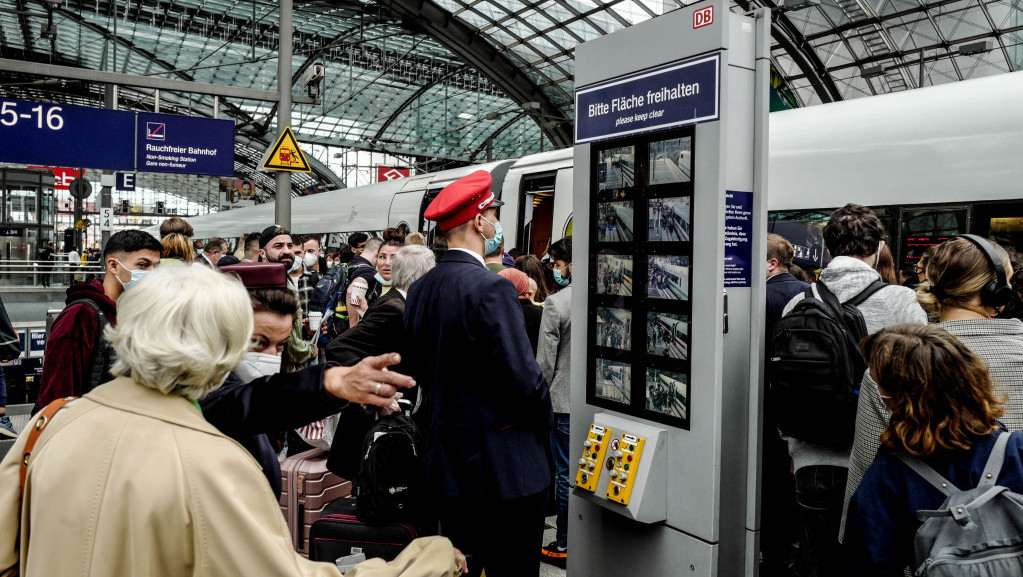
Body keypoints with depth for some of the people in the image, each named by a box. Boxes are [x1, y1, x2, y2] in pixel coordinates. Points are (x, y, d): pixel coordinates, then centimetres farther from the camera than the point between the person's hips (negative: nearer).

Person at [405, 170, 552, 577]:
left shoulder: (419, 290, 5)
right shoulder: (491, 289, -19)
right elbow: (522, 380, -21)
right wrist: (543, 407, -1)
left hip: (448, 466, 8)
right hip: (504, 470, -8)